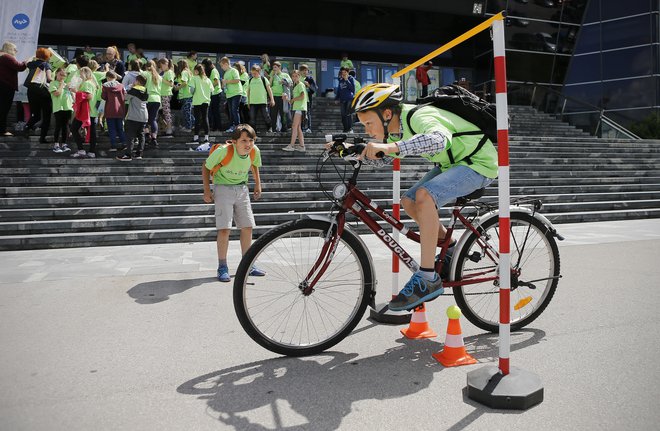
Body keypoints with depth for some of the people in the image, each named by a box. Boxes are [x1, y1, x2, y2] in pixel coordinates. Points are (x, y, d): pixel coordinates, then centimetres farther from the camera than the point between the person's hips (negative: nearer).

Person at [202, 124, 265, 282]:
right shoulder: (223, 151, -24)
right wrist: (206, 190, -10)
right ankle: (222, 267, 1)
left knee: (247, 227, 5)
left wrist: (258, 184, 10)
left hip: (242, 188, 4)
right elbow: (206, 167, -8)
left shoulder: (255, 151, -12)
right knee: (224, 229, -12)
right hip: (223, 187, -4)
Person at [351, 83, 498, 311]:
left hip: (478, 163, -9)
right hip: (452, 163, 9)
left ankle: (428, 279, -26)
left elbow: (439, 139, -49)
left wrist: (391, 146, -56)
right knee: (409, 202, 1)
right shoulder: (397, 127, 0)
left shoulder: (419, 117, -27)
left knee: (424, 196, -30)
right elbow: (381, 159, 14)